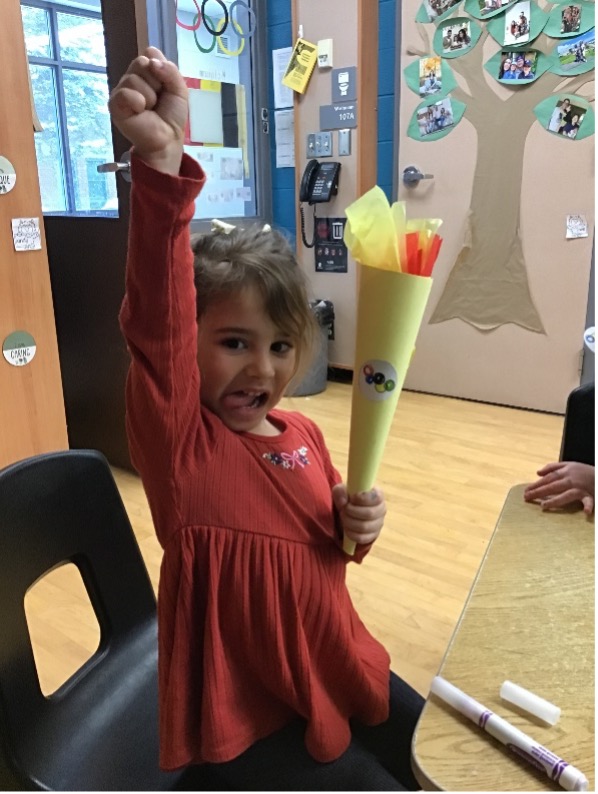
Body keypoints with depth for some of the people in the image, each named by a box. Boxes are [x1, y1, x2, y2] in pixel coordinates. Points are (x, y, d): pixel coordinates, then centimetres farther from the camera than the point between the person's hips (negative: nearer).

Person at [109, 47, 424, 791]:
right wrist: (160, 164, -51)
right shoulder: (177, 434, -21)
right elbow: (157, 319, -40)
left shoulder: (302, 433, -4)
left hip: (335, 667, 6)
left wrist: (356, 524, -11)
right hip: (249, 715, -5)